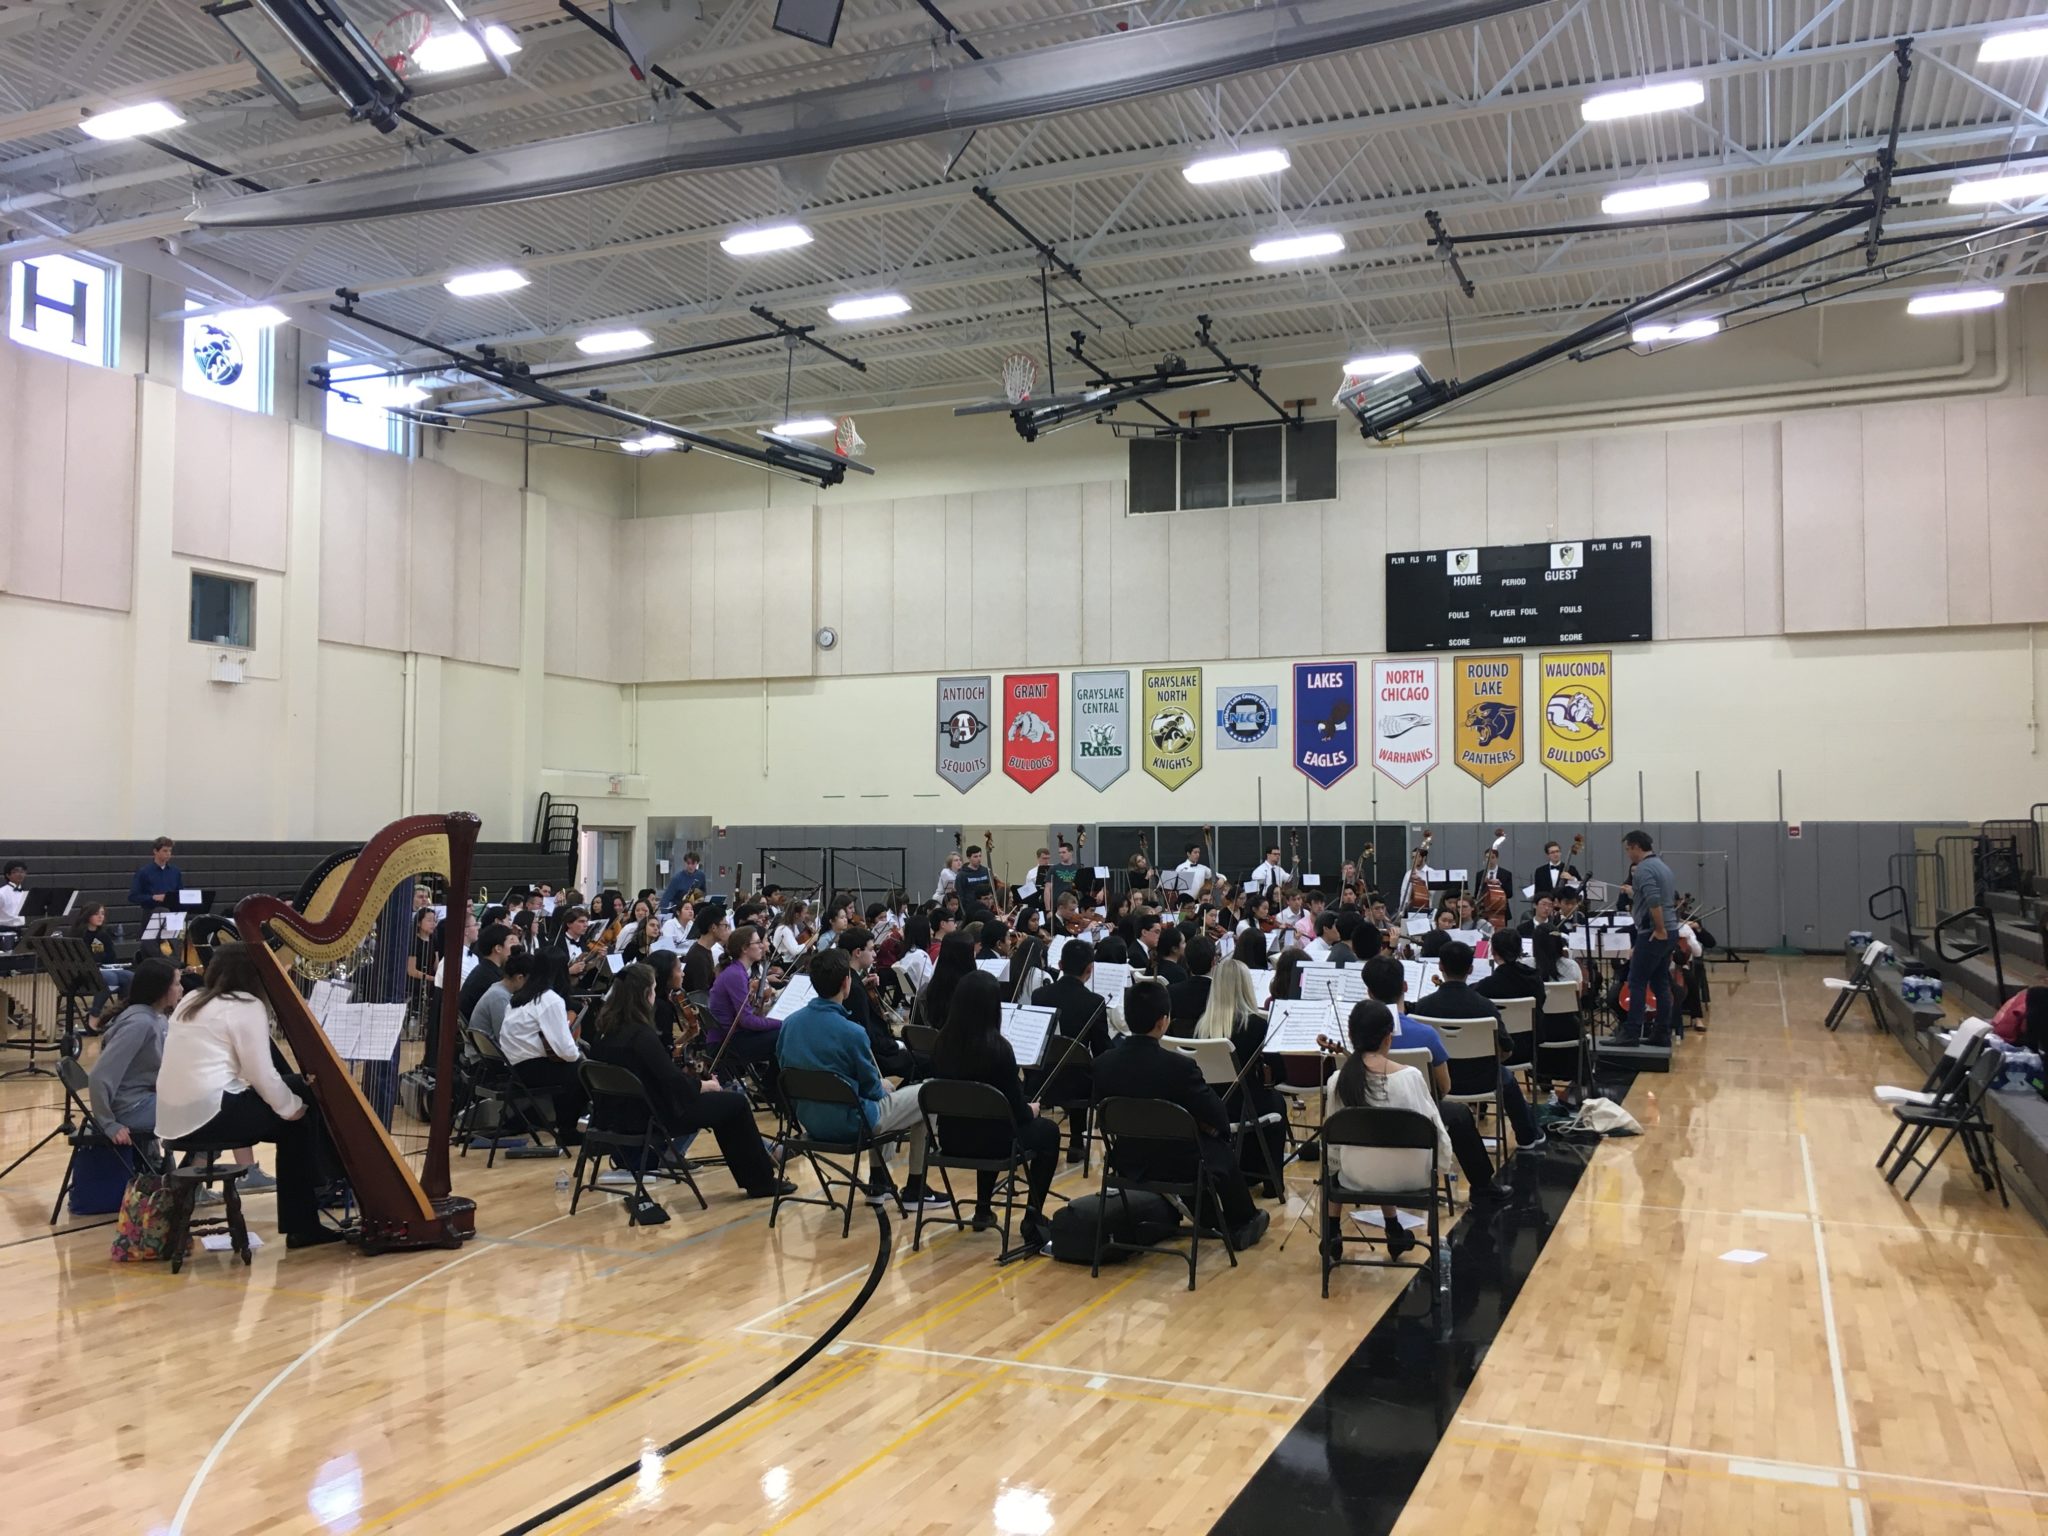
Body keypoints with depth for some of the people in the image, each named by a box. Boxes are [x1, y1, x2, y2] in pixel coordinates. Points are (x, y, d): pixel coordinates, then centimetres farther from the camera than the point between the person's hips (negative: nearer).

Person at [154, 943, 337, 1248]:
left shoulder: (191, 1002, 19)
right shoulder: (245, 1006, -6)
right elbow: (262, 1074, -11)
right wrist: (293, 1106, 5)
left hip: (173, 1116, 9)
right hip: (209, 1116, -9)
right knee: (298, 1124, 8)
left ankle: (300, 1224, 18)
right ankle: (301, 1228, 9)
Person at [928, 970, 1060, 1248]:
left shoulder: (942, 1042, -6)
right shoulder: (997, 1048, -22)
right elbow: (1017, 1112, -15)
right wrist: (1032, 1110, 8)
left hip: (951, 1137, 6)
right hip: (990, 1141, -5)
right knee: (1048, 1131, 22)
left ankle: (983, 1209, 37)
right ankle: (1033, 1220, 22)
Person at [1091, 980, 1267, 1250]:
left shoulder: (1103, 1063, -13)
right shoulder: (1179, 1066, -27)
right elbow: (1218, 1119, -16)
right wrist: (1201, 1121, 8)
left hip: (1128, 1164, 5)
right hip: (1178, 1167, -5)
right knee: (1223, 1153, 27)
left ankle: (1208, 1216, 51)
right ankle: (1243, 1223, 47)